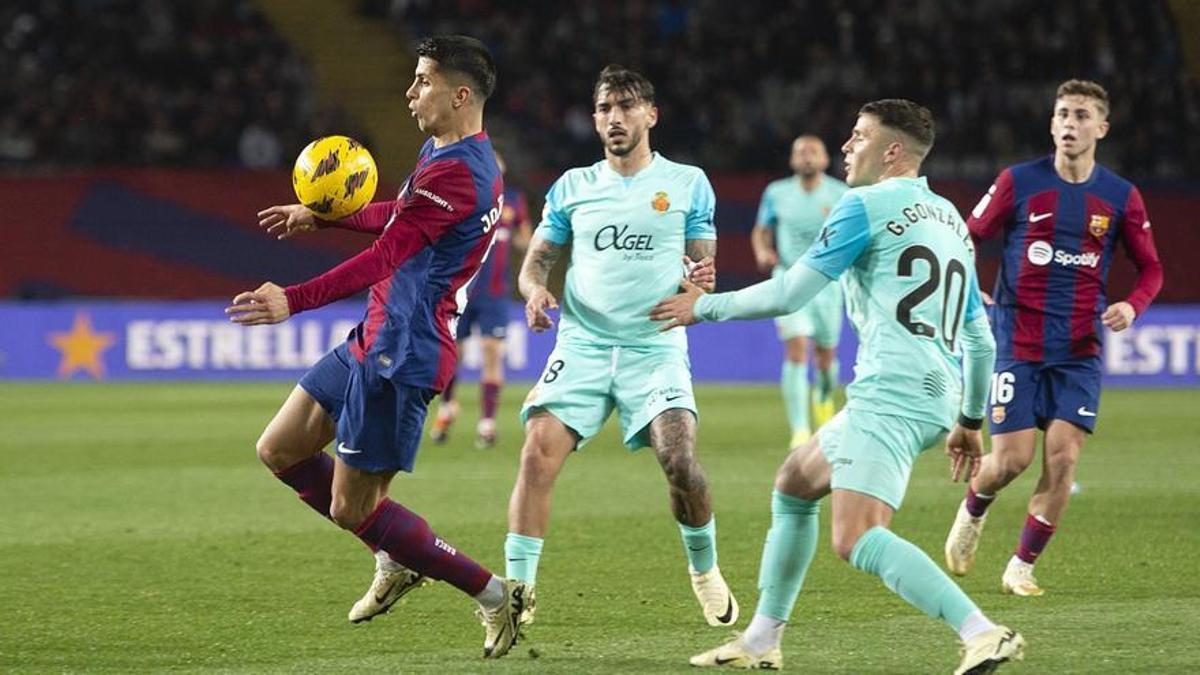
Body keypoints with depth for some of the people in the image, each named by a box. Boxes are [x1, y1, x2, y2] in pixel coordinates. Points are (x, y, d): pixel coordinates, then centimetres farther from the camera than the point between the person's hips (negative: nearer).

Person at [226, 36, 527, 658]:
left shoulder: (456, 172, -22)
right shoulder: (441, 152, 12)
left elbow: (384, 256, -29)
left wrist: (292, 301, -33)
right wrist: (318, 217, 35)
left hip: (401, 358, -10)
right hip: (374, 340, 10)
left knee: (350, 509, -5)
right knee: (279, 450, 14)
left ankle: (495, 595, 5)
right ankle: (397, 560, 23)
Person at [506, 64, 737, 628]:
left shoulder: (687, 183, 8)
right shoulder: (571, 187, 12)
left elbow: (702, 266, 8)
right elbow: (536, 260, 12)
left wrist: (701, 282, -17)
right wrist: (534, 288, -11)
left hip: (656, 348, -2)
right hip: (581, 344, 2)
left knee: (680, 460, -19)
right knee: (538, 453, -18)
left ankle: (704, 569, 9)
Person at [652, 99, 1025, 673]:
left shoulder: (867, 205, -3)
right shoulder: (951, 220, 22)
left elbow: (788, 294, -4)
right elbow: (980, 340, 24)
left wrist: (703, 306, 9)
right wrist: (970, 421, 33)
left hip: (890, 391, -10)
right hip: (937, 396, 10)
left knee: (857, 542, -21)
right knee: (793, 484, 24)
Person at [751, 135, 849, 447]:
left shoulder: (841, 195, -2)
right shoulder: (776, 193, 2)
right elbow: (761, 231, 14)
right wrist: (762, 252, -7)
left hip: (827, 279, 1)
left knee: (826, 356, 11)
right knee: (796, 350, -17)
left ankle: (825, 397, 48)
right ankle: (799, 430, -18)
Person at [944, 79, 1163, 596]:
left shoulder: (1121, 198, 2)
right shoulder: (1018, 182, -3)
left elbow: (1150, 268, 11)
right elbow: (968, 239, 5)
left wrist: (1132, 306, -9)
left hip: (1079, 350, 2)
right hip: (1016, 344, -2)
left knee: (1063, 457, -9)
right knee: (1012, 458, -6)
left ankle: (1022, 567, 6)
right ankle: (972, 512, 29)